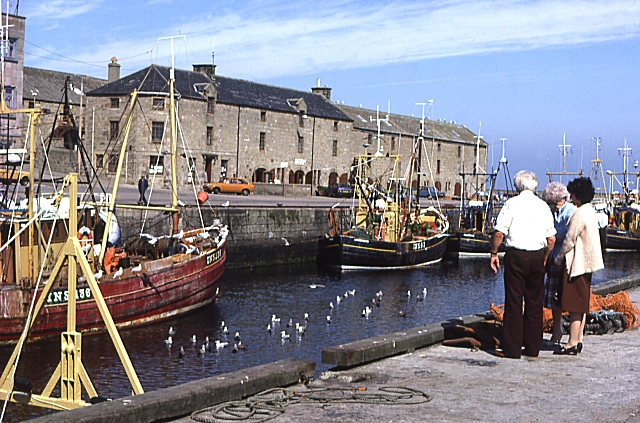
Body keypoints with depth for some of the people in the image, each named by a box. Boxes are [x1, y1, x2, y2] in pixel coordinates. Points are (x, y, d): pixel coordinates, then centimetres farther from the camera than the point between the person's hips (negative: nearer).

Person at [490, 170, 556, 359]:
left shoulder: (512, 203, -3)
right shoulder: (543, 206, 7)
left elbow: (499, 233, -10)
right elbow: (551, 238, 6)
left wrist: (494, 253, 2)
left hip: (516, 255, -3)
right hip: (537, 256, 3)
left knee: (513, 302, -1)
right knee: (534, 302, 10)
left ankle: (512, 348, 0)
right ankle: (533, 347, 14)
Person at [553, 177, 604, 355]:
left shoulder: (579, 214, -18)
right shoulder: (591, 212, 12)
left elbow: (569, 241, -17)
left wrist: (558, 258, -2)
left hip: (577, 264, -10)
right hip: (587, 263, 10)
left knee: (575, 306, -7)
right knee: (581, 304, 13)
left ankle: (572, 344, -6)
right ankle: (578, 340, 18)